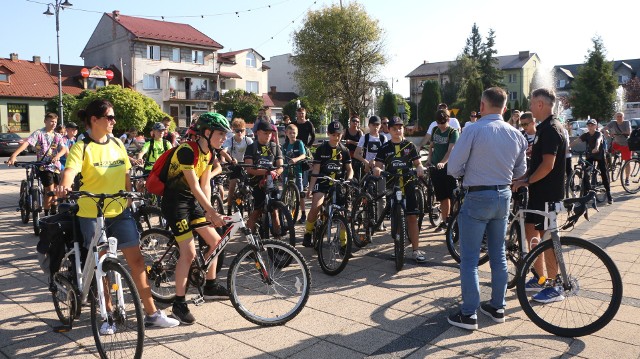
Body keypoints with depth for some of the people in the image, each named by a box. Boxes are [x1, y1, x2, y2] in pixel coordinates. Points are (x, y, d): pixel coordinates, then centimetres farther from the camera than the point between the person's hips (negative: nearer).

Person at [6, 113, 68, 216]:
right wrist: (13, 155, -34)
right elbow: (26, 143, -19)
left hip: (55, 166, 5)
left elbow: (64, 148, -6)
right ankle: (46, 215, 2)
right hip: (43, 166, -5)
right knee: (50, 191, -11)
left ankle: (53, 213, 28)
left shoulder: (57, 136, 9)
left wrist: (57, 156, -29)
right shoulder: (38, 133, -4)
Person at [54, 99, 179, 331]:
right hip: (92, 214, -4)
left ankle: (151, 313, 9)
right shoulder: (82, 148, -9)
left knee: (136, 259, 2)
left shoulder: (117, 144, 7)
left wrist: (130, 199, 10)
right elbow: (71, 170, -27)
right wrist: (65, 186, -47)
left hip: (120, 211, 4)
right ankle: (108, 314, 25)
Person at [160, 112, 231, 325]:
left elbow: (205, 184, 4)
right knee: (189, 253, -13)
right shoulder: (187, 151, -23)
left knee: (215, 241, 8)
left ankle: (210, 286, 26)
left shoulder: (209, 153, 5)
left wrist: (208, 211, -6)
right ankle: (179, 304, -1)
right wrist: (213, 212, -27)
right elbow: (195, 187, -25)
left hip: (192, 201, 9)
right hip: (175, 201, -9)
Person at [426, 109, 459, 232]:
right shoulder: (435, 130, 11)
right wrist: (429, 159, 3)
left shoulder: (453, 132, -7)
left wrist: (443, 162, -33)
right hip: (435, 168, 5)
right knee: (442, 197, 11)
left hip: (448, 168, -5)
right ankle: (444, 221, 18)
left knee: (452, 196, -5)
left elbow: (451, 150, -19)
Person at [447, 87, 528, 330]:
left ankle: (468, 314, 8)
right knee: (498, 255, 17)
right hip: (504, 196, 6)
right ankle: (497, 307, 28)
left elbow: (453, 168, -15)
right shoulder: (516, 135, 2)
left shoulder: (474, 130, -16)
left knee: (469, 259, 2)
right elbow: (520, 172, 11)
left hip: (478, 198, -6)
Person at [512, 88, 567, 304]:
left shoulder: (551, 129, -18)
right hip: (539, 191, 10)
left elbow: (547, 165, -24)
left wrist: (526, 181, -15)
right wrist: (523, 178, 12)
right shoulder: (545, 128, 14)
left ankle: (554, 288, 9)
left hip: (548, 192, -10)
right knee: (531, 231, 14)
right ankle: (540, 279, 26)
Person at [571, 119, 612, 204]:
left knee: (604, 174, -1)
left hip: (600, 156, -3)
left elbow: (598, 141, -39)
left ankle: (609, 195, 8)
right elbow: (576, 141, -21)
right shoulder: (586, 135, -6)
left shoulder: (599, 134, -16)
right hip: (590, 156, 3)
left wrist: (596, 148, -61)